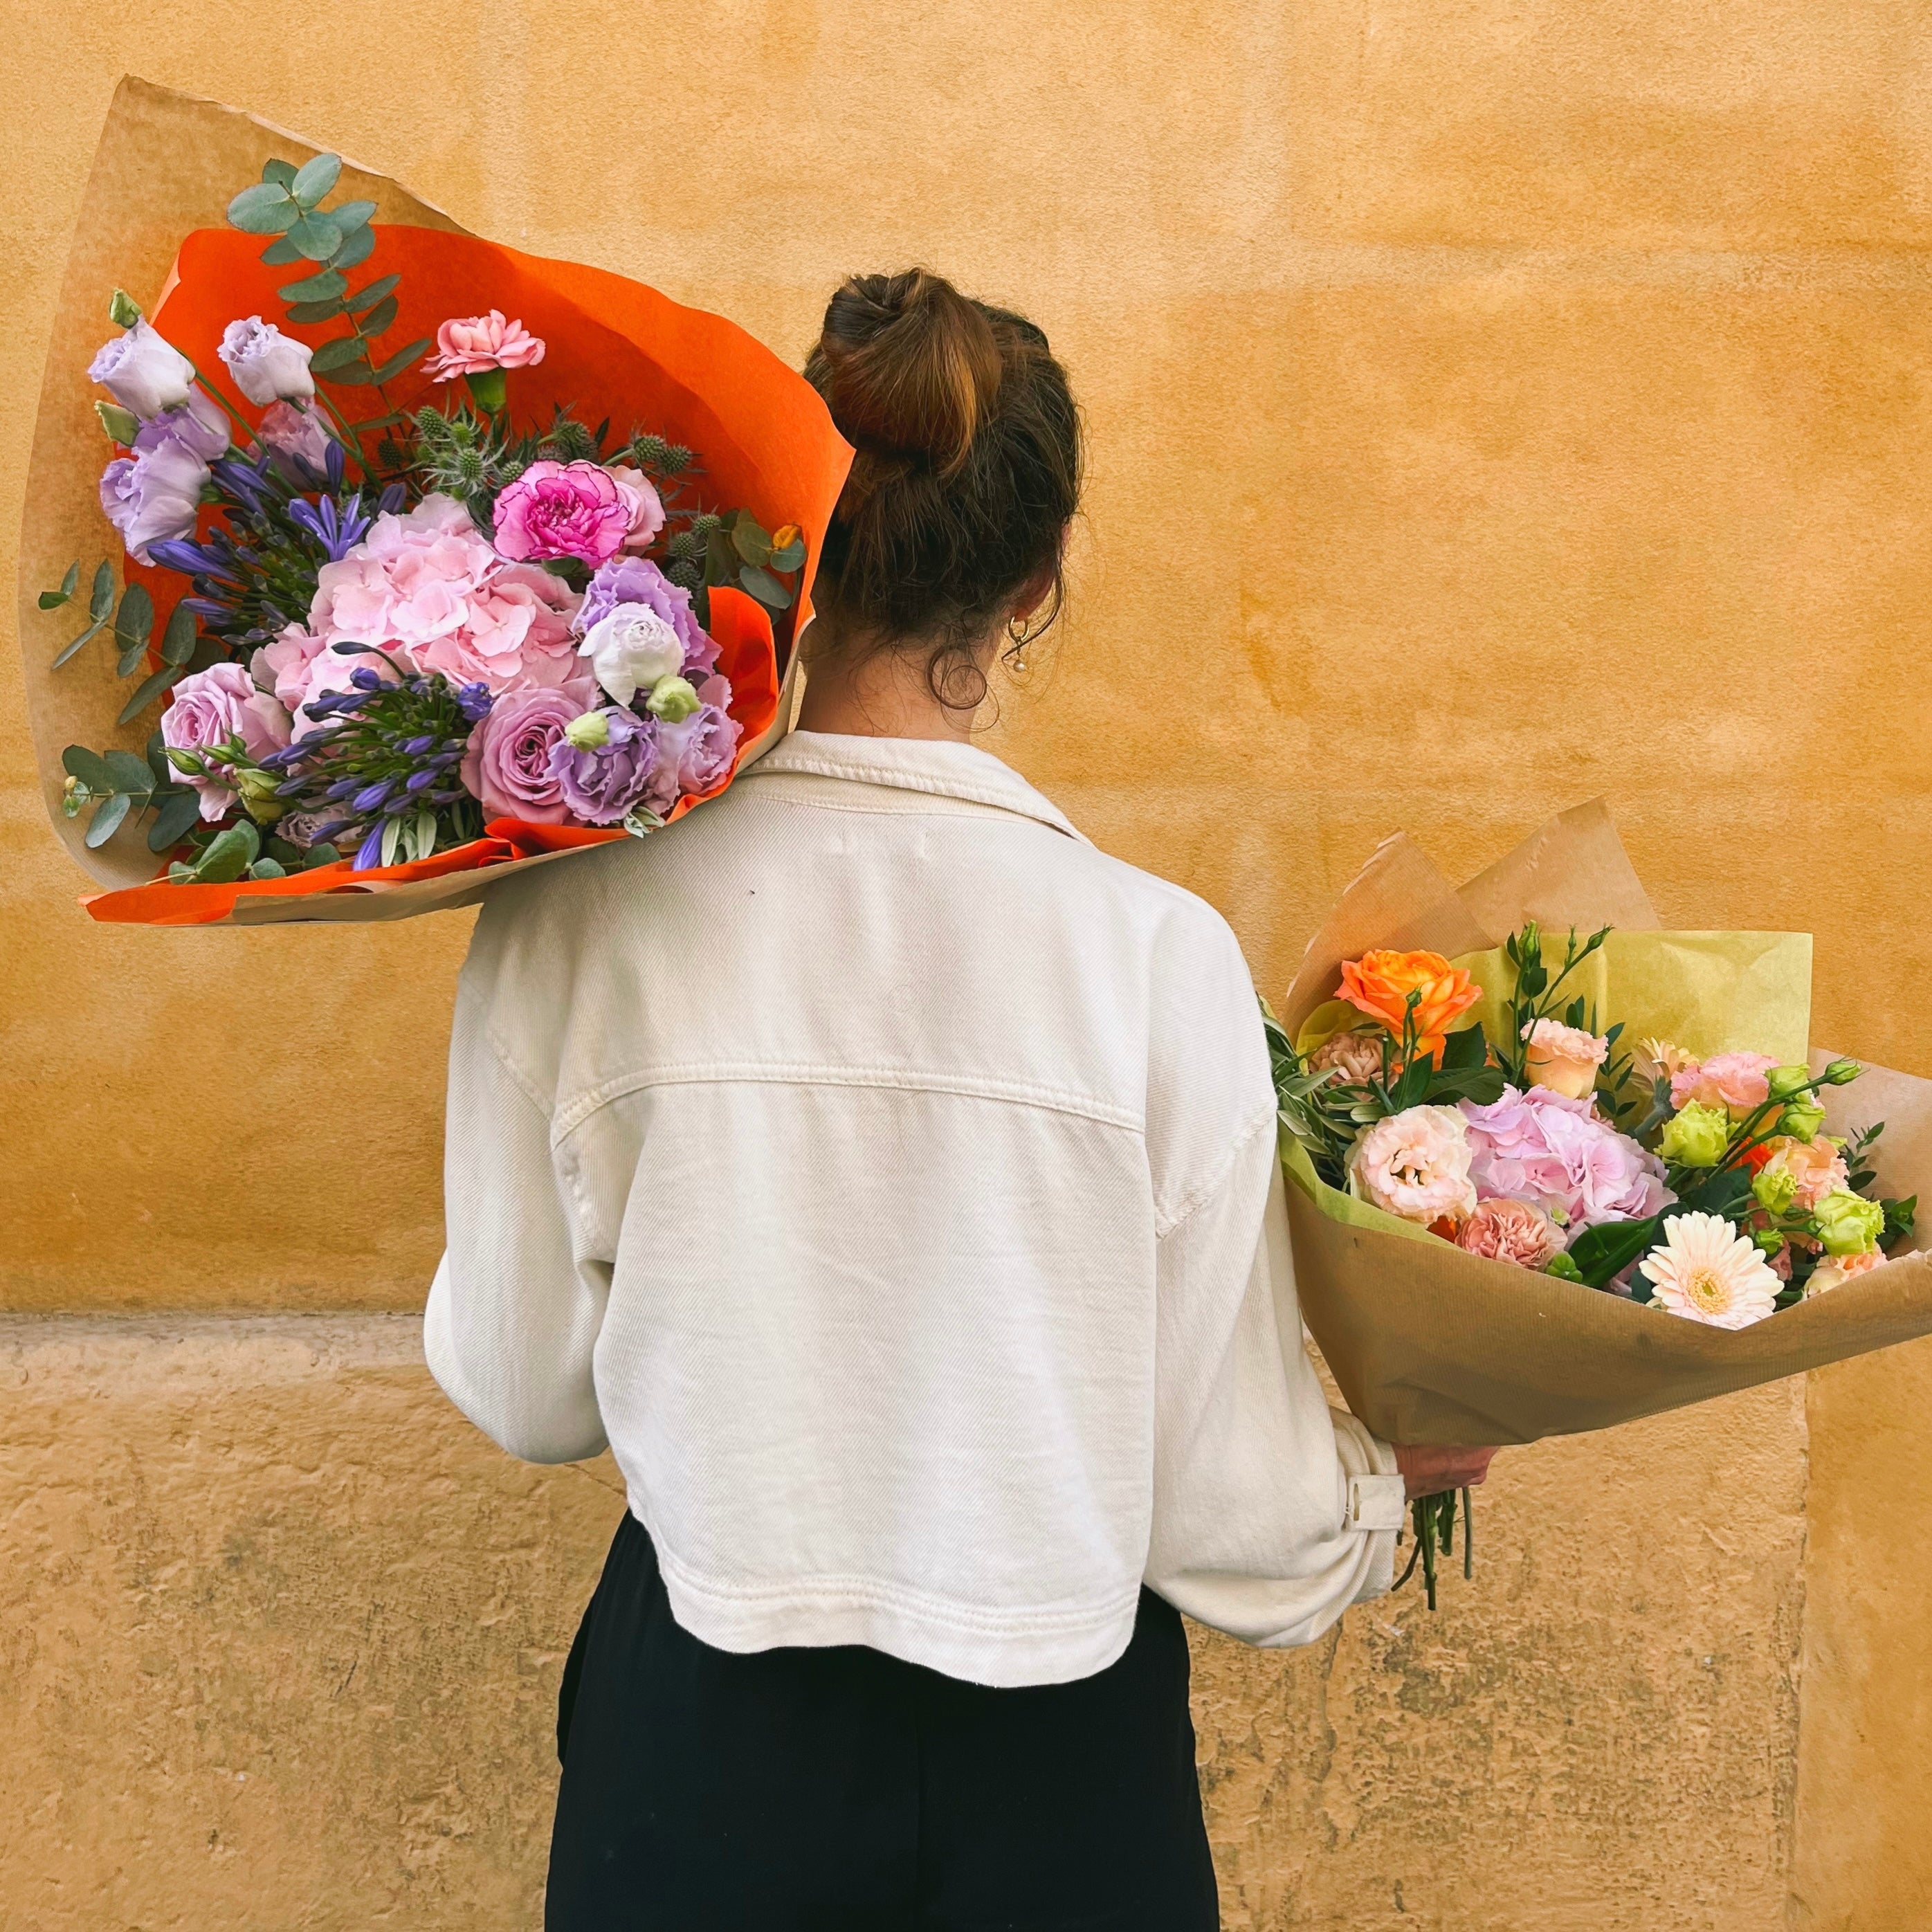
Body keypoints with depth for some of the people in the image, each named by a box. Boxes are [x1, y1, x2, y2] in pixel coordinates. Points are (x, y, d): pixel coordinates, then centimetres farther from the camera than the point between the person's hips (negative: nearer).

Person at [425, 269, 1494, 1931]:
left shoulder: (572, 924, -17)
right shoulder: (1160, 954, -19)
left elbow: (525, 1391, -4)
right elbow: (1227, 1516, -11)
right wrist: (1395, 1479, 10)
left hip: (703, 1747, 1)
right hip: (1057, 1775, 0)